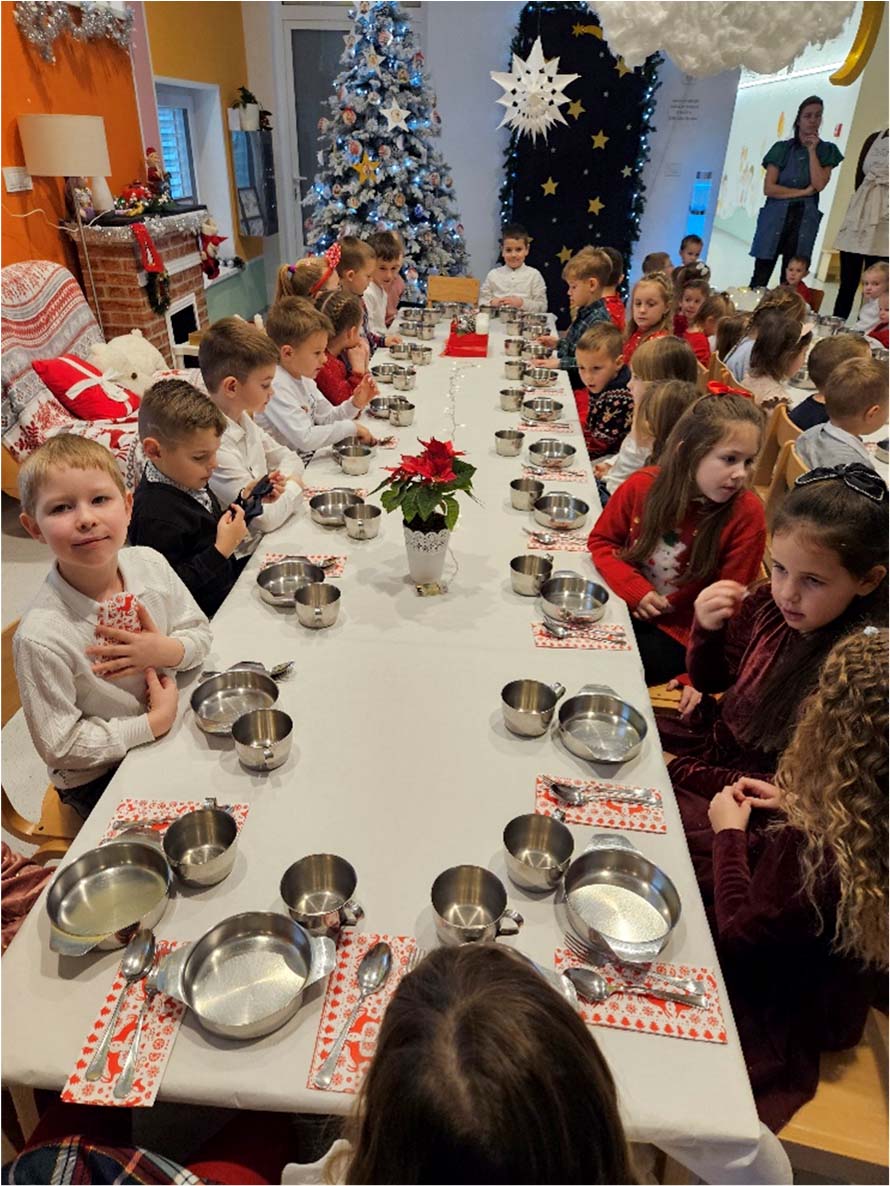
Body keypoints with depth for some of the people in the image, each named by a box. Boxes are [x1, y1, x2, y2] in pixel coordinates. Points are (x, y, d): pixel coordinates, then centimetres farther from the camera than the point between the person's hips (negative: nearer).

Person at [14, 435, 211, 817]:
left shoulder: (151, 564, -12)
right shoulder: (40, 638, -28)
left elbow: (200, 632, 2)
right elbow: (60, 747, -19)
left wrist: (167, 652, -19)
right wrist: (153, 723, -21)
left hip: (169, 727, 5)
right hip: (98, 781, -5)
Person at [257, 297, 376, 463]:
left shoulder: (303, 378, 9)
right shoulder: (276, 387, -21)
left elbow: (327, 418, 19)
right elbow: (304, 439, -26)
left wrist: (354, 404, 0)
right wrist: (350, 427, -17)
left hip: (311, 462, 9)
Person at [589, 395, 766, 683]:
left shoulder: (746, 513, -17)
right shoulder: (643, 486, -10)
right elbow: (601, 540, 2)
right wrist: (635, 590, -13)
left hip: (679, 633, -3)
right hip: (624, 605, 4)